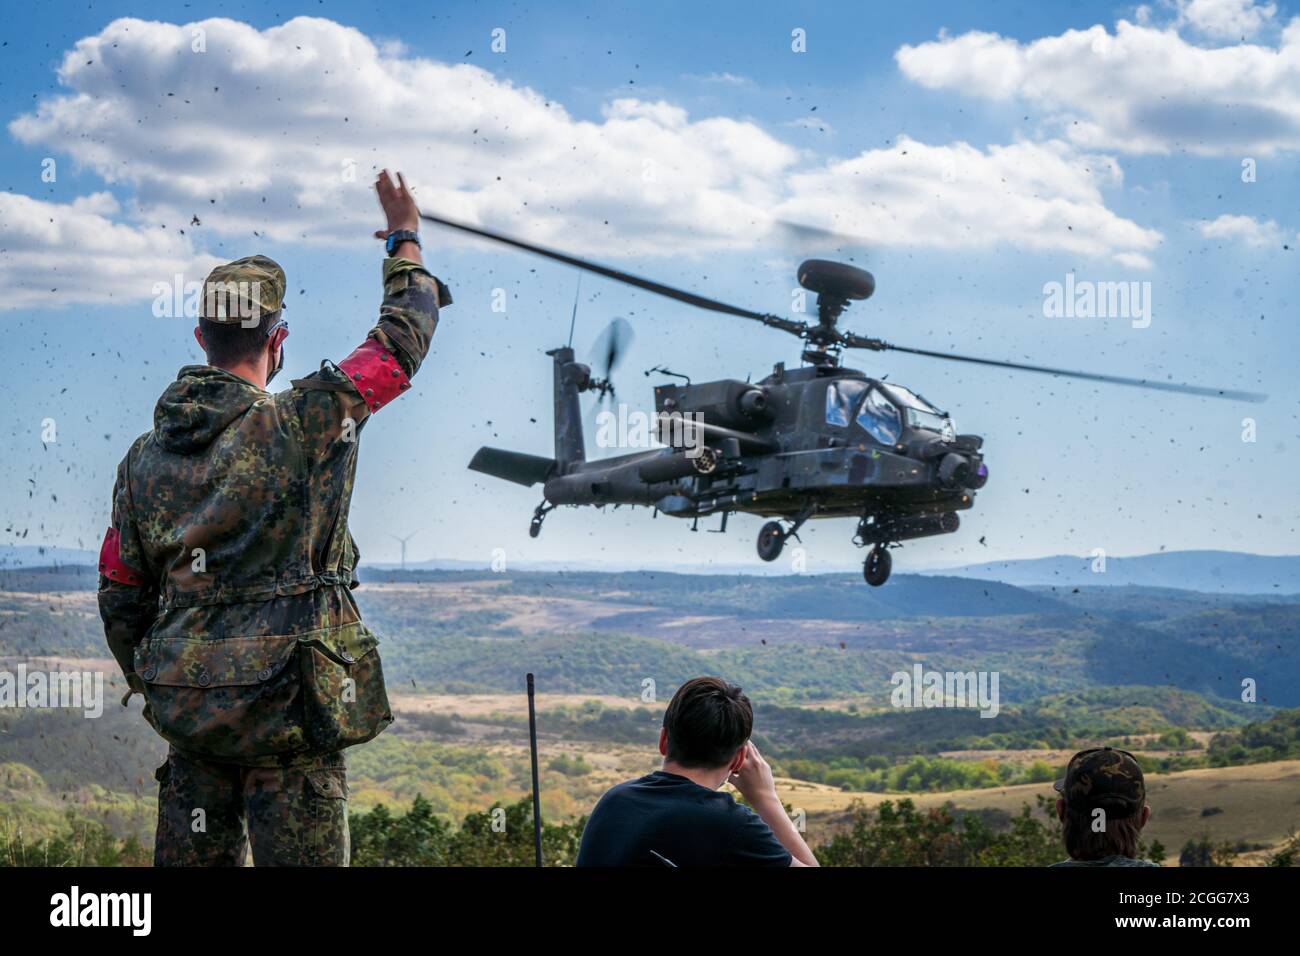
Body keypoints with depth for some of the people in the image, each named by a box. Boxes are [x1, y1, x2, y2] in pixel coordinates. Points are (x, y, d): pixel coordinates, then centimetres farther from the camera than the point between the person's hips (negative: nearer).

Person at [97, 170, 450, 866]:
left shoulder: (144, 457, 6)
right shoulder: (305, 423, -11)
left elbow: (119, 598, 12)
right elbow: (402, 340, 2)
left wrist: (153, 689, 25)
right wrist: (406, 242, 18)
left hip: (186, 708, 6)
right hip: (285, 704, -5)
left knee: (193, 858, 11)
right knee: (299, 855, -2)